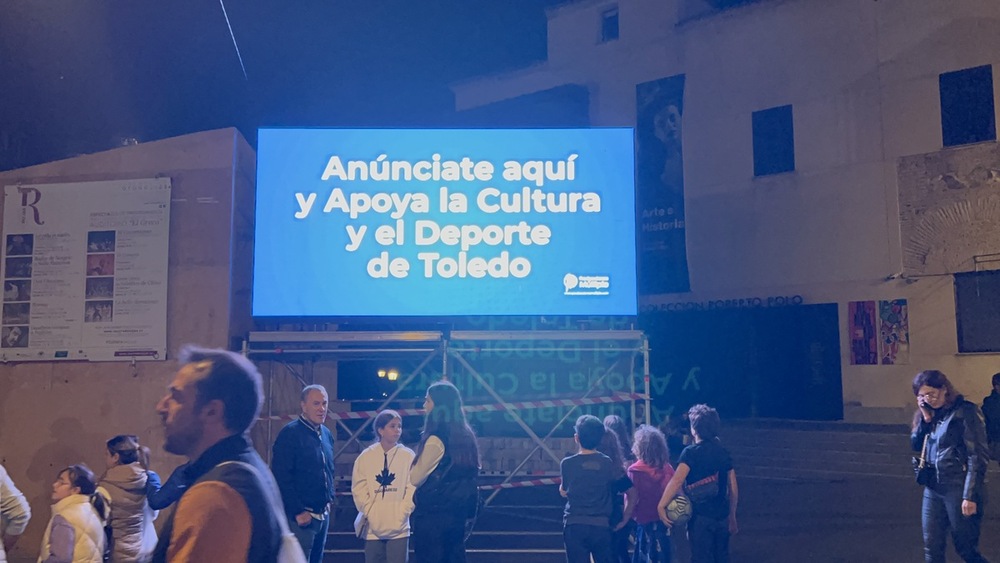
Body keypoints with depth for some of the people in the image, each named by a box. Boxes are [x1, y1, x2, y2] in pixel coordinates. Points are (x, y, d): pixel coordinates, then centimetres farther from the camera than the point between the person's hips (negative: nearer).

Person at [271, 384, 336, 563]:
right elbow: (281, 478, -18)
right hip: (301, 516, -8)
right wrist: (298, 511, -19)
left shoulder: (326, 434, 12)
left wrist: (329, 498, 12)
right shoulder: (290, 433, -12)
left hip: (323, 514, 8)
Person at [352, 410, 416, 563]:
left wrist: (402, 513, -11)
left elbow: (413, 488, -2)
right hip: (373, 527, 1)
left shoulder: (408, 456, 0)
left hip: (399, 527, -1)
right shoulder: (365, 457, 2)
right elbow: (359, 488, 2)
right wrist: (369, 512, -7)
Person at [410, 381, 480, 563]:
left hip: (433, 513, -8)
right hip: (457, 510, 8)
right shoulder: (465, 436, 8)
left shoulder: (437, 439, -17)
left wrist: (417, 460, 6)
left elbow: (415, 478, -9)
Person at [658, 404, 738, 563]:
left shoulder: (691, 452, -12)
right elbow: (733, 489, 9)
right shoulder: (723, 452, 6)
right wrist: (732, 516, 18)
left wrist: (661, 506, -27)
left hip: (701, 516, -6)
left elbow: (677, 481, -27)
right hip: (722, 515, 6)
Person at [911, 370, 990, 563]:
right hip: (933, 489, 7)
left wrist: (970, 495, -19)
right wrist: (925, 419, -5)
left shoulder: (965, 411, -11)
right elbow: (916, 446, 10)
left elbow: (978, 457, -14)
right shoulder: (930, 413, 10)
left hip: (959, 489, -7)